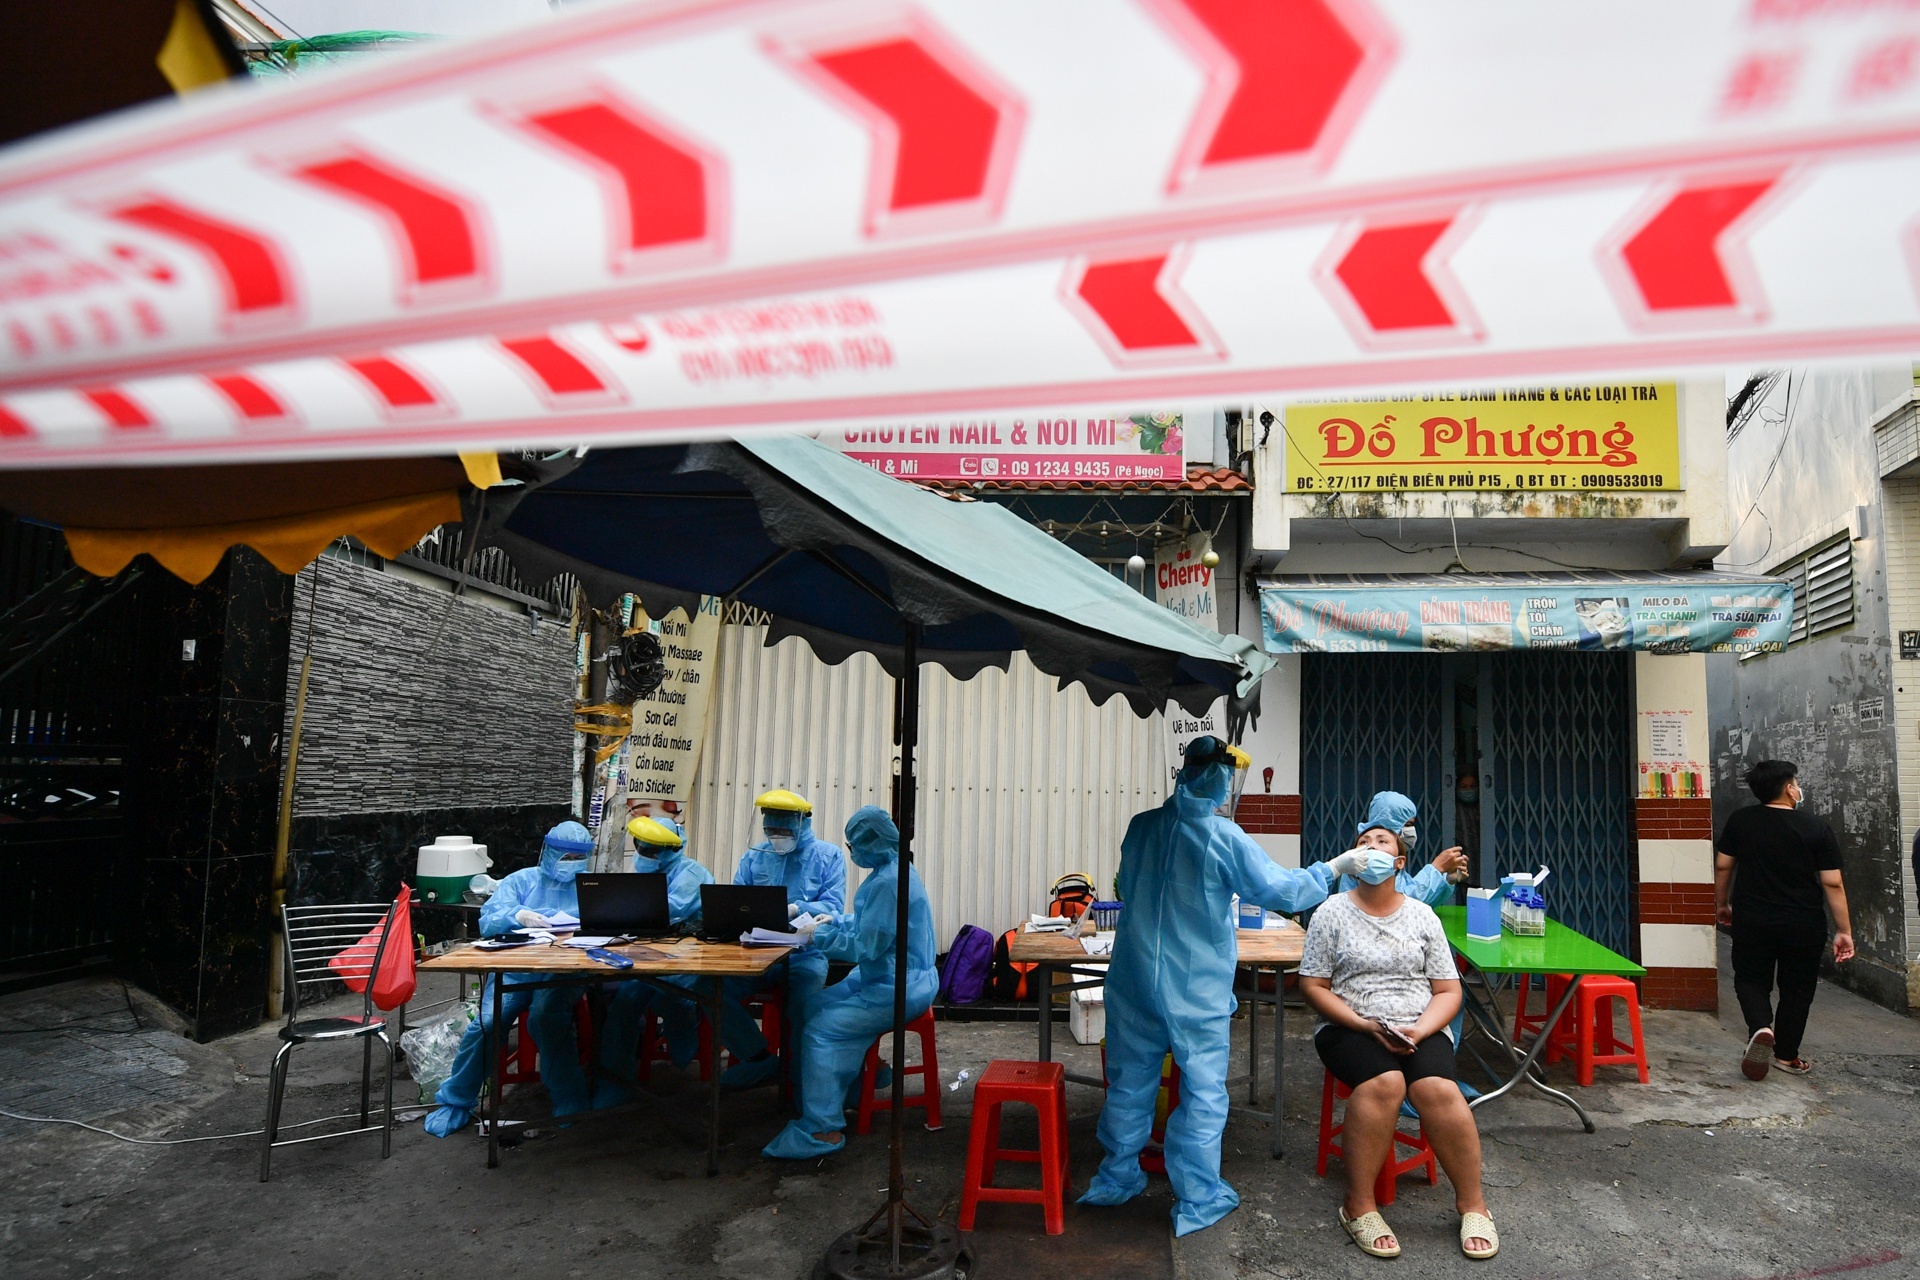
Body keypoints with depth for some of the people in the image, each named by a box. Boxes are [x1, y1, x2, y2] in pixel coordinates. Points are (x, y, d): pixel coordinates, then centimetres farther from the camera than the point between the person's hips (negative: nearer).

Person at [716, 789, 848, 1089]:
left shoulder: (828, 856, 6)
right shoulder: (754, 857, 17)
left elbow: (833, 907, -5)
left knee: (804, 1007, -32)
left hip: (805, 954, -4)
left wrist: (794, 909, -22)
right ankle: (762, 1060, -3)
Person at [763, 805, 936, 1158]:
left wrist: (818, 936, -11)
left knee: (821, 1030, -16)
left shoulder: (890, 881, -23)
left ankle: (822, 1129, -11)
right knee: (816, 1005, 11)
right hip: (877, 977, 11)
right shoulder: (891, 871, 10)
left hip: (897, 989, -11)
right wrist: (831, 921, 12)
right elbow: (869, 923, 23)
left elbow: (866, 946, -21)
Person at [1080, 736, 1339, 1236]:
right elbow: (1280, 890, -6)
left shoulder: (1142, 826, 1)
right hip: (1196, 988, -4)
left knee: (1130, 1079, 16)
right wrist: (1331, 871, 9)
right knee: (1202, 1090, 9)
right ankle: (1197, 1200, 17)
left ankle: (1117, 1177, 30)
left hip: (1135, 976, 5)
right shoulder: (1225, 837, -13)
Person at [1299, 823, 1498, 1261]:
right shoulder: (1332, 912, 3)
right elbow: (1313, 986, 0)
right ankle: (1359, 1206, -20)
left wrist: (1418, 1031, -12)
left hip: (1421, 1030, 2)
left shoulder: (1422, 916, 10)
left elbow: (1448, 991, 8)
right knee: (1384, 1083, -33)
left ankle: (1472, 1203, -9)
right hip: (1350, 1028, -2)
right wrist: (1368, 1026, -13)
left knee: (1438, 1089, -29)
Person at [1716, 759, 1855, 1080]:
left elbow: (1722, 866, 2)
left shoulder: (1740, 821, -3)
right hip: (1803, 926, 0)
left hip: (1752, 921, 1)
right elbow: (1832, 884, -8)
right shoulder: (1816, 828, -7)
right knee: (1796, 989, 14)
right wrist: (1844, 930, -3)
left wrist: (1722, 904, 17)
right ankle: (1786, 1056, 21)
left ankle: (1760, 1028, -15)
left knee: (1751, 979, 13)